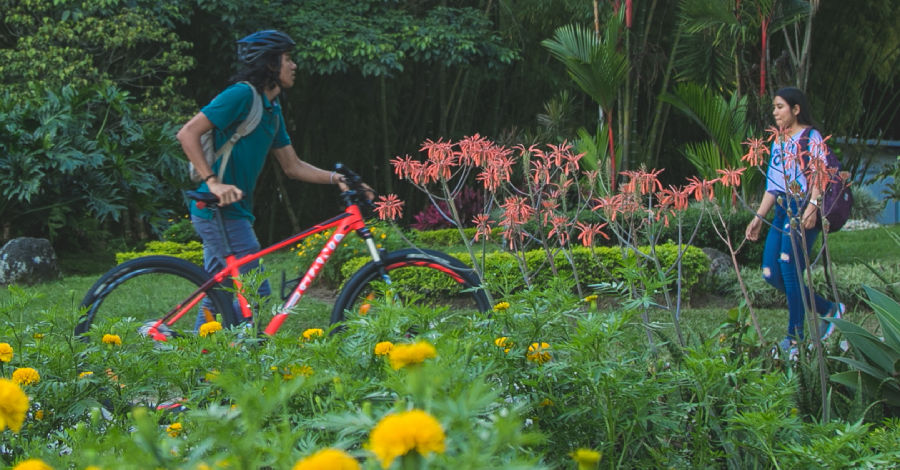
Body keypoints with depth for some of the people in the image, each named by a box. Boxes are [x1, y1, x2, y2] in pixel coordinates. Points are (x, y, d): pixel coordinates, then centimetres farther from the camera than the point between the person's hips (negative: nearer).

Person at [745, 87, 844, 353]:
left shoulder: (811, 137, -3)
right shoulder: (778, 141, 19)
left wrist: (812, 206, -29)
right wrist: (758, 217, 17)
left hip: (804, 210, -8)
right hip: (783, 211, 8)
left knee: (790, 268, -15)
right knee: (771, 274, 2)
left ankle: (795, 337, -7)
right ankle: (828, 309, 16)